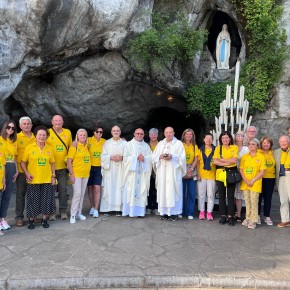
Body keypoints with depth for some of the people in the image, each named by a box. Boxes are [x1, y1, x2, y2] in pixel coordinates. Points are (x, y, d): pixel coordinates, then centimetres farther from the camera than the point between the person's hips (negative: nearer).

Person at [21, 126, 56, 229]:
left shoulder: (50, 148, 4)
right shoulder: (29, 148, -3)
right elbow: (23, 162, 0)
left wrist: (53, 176, 5)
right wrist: (26, 173, -13)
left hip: (47, 180, 2)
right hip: (33, 180, -2)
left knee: (46, 200, 8)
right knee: (33, 201, 6)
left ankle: (44, 220, 24)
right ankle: (31, 220, 24)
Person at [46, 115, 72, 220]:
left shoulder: (68, 132, 6)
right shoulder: (47, 132, -4)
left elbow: (70, 147, 14)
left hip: (62, 167, 2)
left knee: (63, 189, 7)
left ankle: (63, 211, 18)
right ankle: (51, 211, 16)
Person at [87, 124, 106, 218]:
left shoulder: (104, 142, 1)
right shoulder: (89, 140, -5)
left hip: (99, 168, 0)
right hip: (90, 167, 0)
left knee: (97, 188, -7)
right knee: (90, 188, 10)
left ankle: (96, 210, -1)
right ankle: (92, 207, 25)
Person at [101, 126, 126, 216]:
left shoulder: (124, 143, 10)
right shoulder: (107, 143, 10)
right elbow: (103, 156, 3)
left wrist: (122, 158, -14)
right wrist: (111, 157, -13)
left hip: (120, 170, 0)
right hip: (109, 170, 0)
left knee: (119, 187, -3)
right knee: (109, 188, -3)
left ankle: (118, 208, 2)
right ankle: (108, 208, 3)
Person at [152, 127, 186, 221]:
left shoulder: (178, 143, 6)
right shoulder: (160, 143, 17)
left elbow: (182, 157, -1)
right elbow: (154, 156, 12)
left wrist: (172, 157, -17)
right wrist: (160, 156, -9)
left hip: (173, 171, -3)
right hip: (162, 171, 3)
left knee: (173, 190, -7)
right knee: (162, 190, 0)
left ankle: (173, 212, -2)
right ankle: (164, 212, 6)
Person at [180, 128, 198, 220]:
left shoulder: (195, 146, 12)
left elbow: (196, 159, 7)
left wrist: (191, 169, -9)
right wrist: (185, 170, -12)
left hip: (192, 172, 2)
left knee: (192, 193, 1)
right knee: (182, 192, -2)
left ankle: (190, 213, 8)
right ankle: (181, 212, 9)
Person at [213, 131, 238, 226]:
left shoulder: (234, 147, 4)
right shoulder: (218, 148, 7)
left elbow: (234, 160, -9)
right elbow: (215, 161, -4)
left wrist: (222, 160, -8)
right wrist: (227, 163, -12)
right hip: (220, 174, 2)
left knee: (231, 196, 2)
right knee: (221, 196, 5)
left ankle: (230, 216, 9)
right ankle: (223, 216, 14)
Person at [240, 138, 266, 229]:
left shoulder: (261, 157, -1)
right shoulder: (244, 157, 10)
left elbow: (262, 172, -5)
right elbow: (241, 170, 6)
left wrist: (252, 180, -12)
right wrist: (246, 180, -7)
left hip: (255, 184, -3)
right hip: (245, 183, 4)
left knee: (254, 202, -5)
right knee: (247, 202, 9)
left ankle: (253, 221, 1)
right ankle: (248, 218, 19)